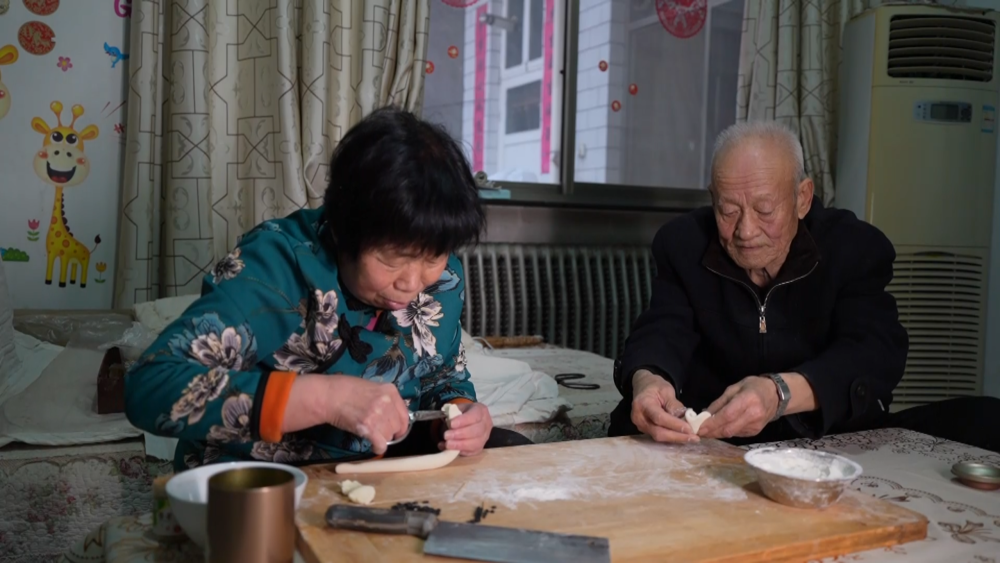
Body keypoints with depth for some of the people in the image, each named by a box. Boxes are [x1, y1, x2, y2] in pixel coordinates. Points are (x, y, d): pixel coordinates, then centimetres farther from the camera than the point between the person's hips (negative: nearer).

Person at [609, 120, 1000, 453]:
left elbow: (875, 352, -21)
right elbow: (664, 331, -13)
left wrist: (781, 393, -42)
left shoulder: (857, 246, -6)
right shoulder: (683, 244, -2)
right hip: (718, 442, 0)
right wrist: (646, 379, -41)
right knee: (634, 419, -31)